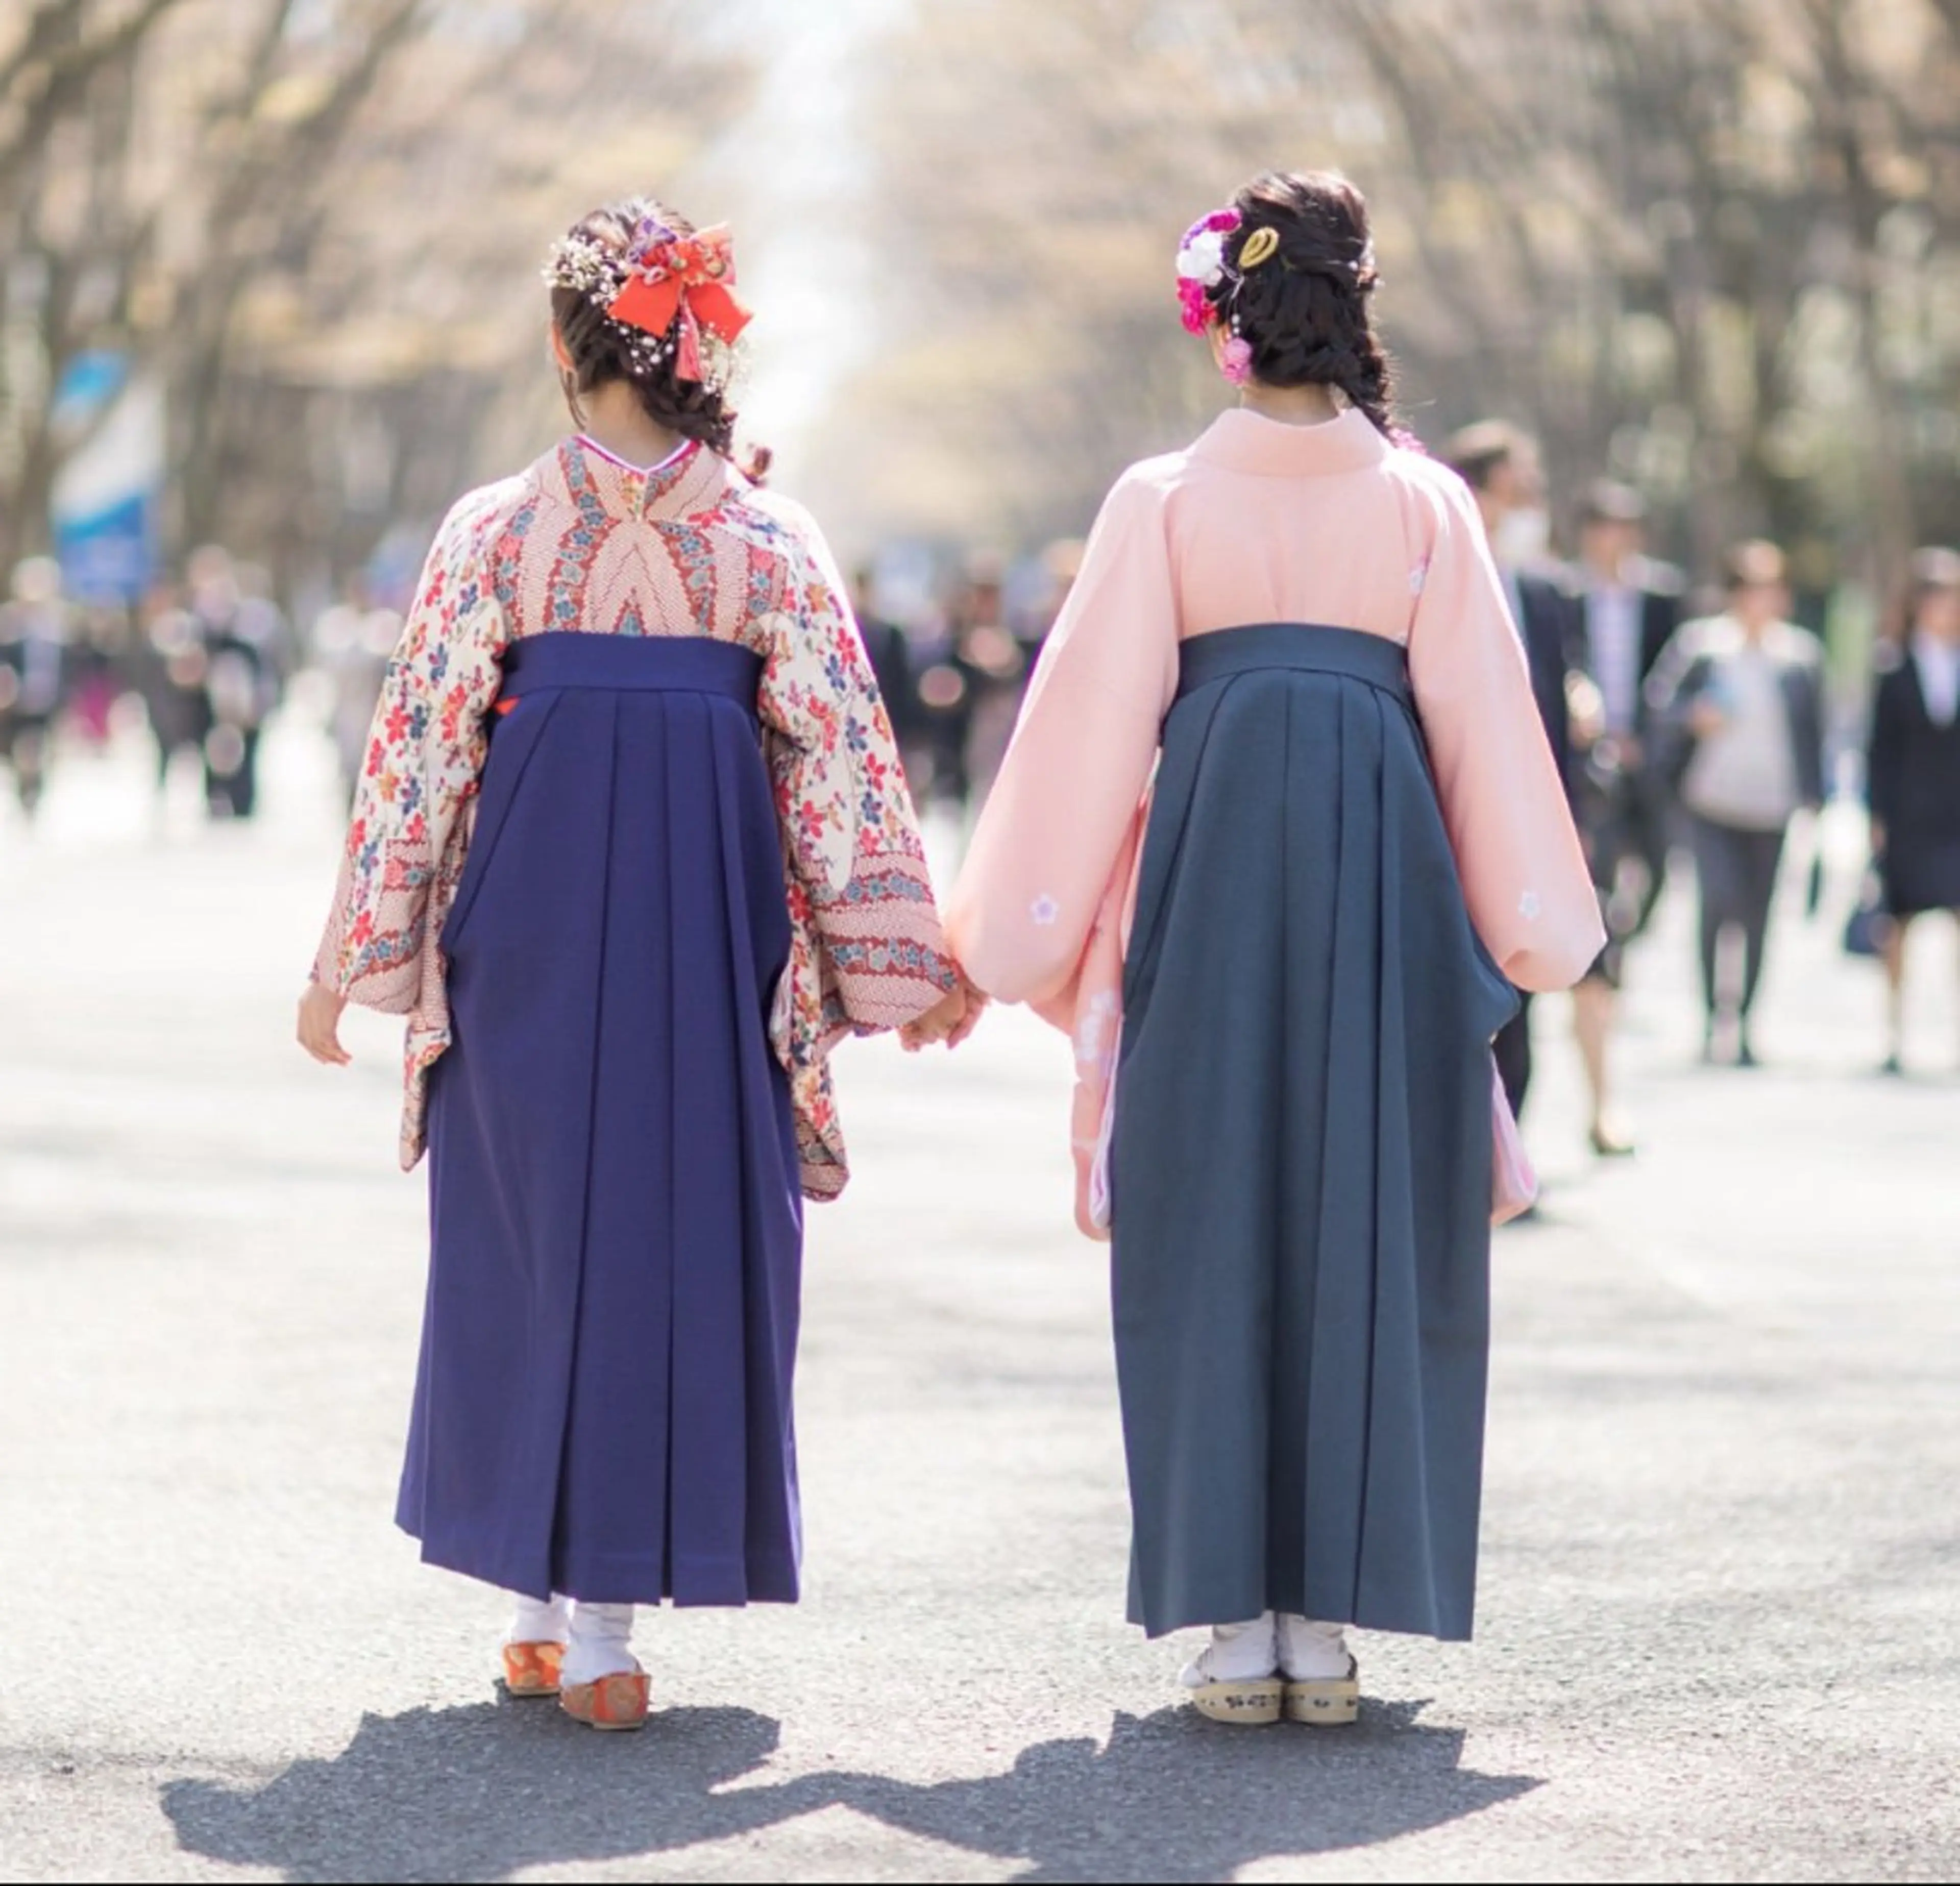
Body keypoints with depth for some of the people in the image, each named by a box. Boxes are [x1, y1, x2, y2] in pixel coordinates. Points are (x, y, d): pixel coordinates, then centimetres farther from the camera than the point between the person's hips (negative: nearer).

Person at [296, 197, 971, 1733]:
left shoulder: (497, 533, -2)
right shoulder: (771, 541, -1)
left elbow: (421, 749, 0)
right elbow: (838, 760, 1)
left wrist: (353, 962, 8)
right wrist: (907, 957, 9)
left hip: (531, 914, 0)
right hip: (713, 915, 0)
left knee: (534, 1224, 11)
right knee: (692, 1230, 9)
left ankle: (558, 1613, 14)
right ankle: (599, 1611, 10)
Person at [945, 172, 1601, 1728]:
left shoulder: (1164, 503, -1)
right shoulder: (1424, 502, 2)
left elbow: (1092, 724, 0)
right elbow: (1482, 716, 4)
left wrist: (1017, 933, 7)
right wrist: (1525, 922, 12)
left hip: (1210, 860, -1)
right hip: (1383, 863, 1)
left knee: (1214, 1225, 5)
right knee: (1362, 1222, 7)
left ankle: (1233, 1618, 3)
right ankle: (1326, 1617, 7)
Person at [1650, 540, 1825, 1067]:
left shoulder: (1801, 653, 6)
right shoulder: (1699, 642, 2)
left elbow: (1812, 730, 11)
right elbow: (1660, 699, 6)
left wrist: (1812, 796, 5)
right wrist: (1693, 716, -14)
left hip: (1773, 805, 2)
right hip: (1712, 800, -2)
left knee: (1757, 915, 5)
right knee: (1718, 899, -18)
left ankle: (1741, 1023, 15)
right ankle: (1713, 1009, -6)